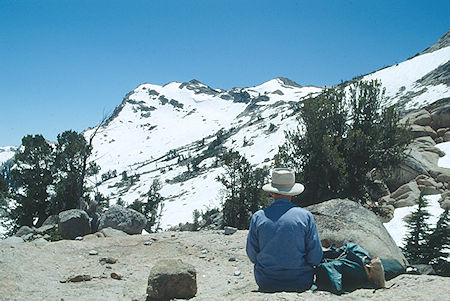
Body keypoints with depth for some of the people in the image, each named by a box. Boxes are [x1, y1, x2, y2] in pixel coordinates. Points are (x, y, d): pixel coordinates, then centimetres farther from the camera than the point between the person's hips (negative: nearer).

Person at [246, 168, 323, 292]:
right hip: (301, 283, -1)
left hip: (265, 283, 1)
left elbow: (252, 256, -1)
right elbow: (316, 258, -10)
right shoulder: (305, 216, -12)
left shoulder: (258, 217, -9)